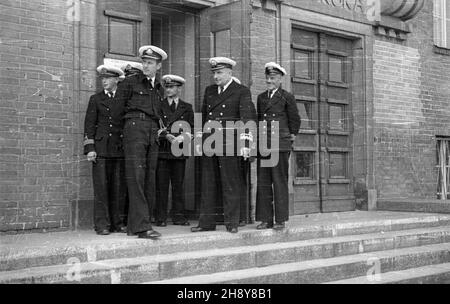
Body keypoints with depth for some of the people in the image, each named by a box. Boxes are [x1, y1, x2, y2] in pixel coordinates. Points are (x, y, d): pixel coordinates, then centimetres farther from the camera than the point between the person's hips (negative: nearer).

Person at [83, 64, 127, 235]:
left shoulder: (124, 99, 11)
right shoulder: (96, 99, 11)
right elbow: (89, 124, 6)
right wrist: (90, 148, -4)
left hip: (120, 149, 1)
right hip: (101, 149, -1)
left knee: (119, 187, 2)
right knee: (101, 187, -4)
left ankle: (117, 223, 10)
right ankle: (102, 224, 0)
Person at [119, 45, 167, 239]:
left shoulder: (159, 89, 22)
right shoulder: (131, 82, 6)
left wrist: (161, 130, 15)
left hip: (153, 133, 6)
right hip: (135, 127, -6)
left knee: (150, 179, 3)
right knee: (136, 177, -14)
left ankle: (135, 225, 9)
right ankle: (141, 226, -19)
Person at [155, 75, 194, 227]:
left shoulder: (187, 108, 14)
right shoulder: (158, 106, 9)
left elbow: (191, 129, 8)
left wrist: (182, 137, -9)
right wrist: (167, 136, -14)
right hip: (162, 150, -1)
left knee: (178, 185, 3)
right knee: (161, 185, -3)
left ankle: (179, 217, 10)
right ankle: (161, 218, 2)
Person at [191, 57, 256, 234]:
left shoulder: (242, 92, 0)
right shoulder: (209, 91, 17)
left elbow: (248, 118, -7)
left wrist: (245, 144, -17)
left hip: (229, 144, -5)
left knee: (230, 184, -1)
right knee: (208, 184, 7)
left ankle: (231, 222, 7)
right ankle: (206, 222, 13)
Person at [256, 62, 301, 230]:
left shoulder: (287, 97, 1)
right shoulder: (261, 97, 16)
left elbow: (295, 120, 7)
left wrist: (291, 136, 13)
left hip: (280, 145, -5)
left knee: (280, 182, -3)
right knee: (263, 182, 4)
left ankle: (281, 220, 3)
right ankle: (266, 219, 10)